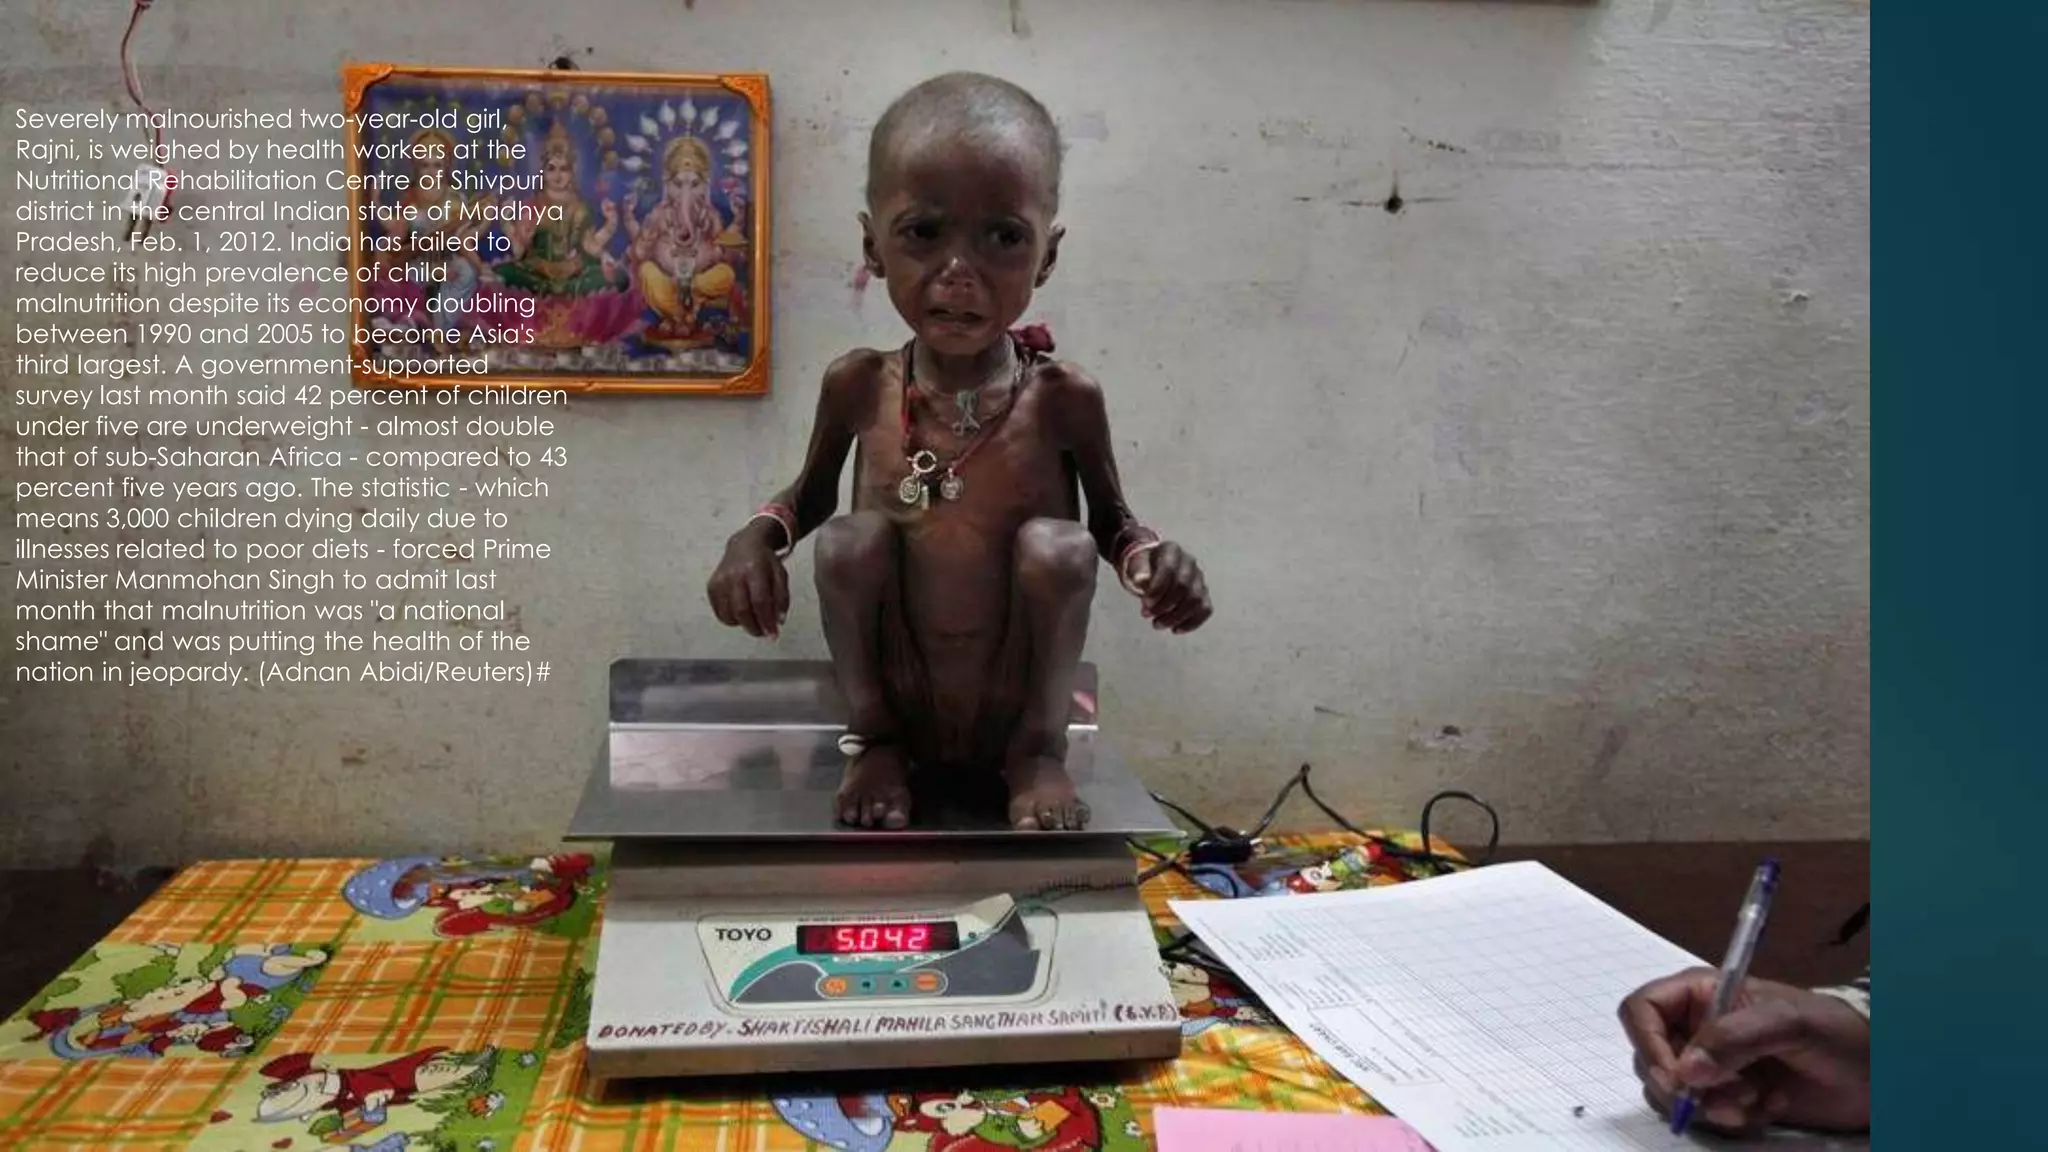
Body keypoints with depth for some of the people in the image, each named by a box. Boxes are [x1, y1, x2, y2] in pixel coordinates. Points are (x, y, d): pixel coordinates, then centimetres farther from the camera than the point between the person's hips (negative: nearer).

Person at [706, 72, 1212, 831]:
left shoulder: (1064, 397, -13)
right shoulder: (858, 387, -10)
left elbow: (1110, 522, 1)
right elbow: (811, 495, 8)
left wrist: (1151, 557, -23)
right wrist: (757, 537, -14)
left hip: (1014, 710, -1)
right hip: (898, 704, 1)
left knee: (1056, 544, -27)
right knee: (850, 538, -24)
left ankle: (1040, 749, 0)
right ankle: (874, 738, 3)